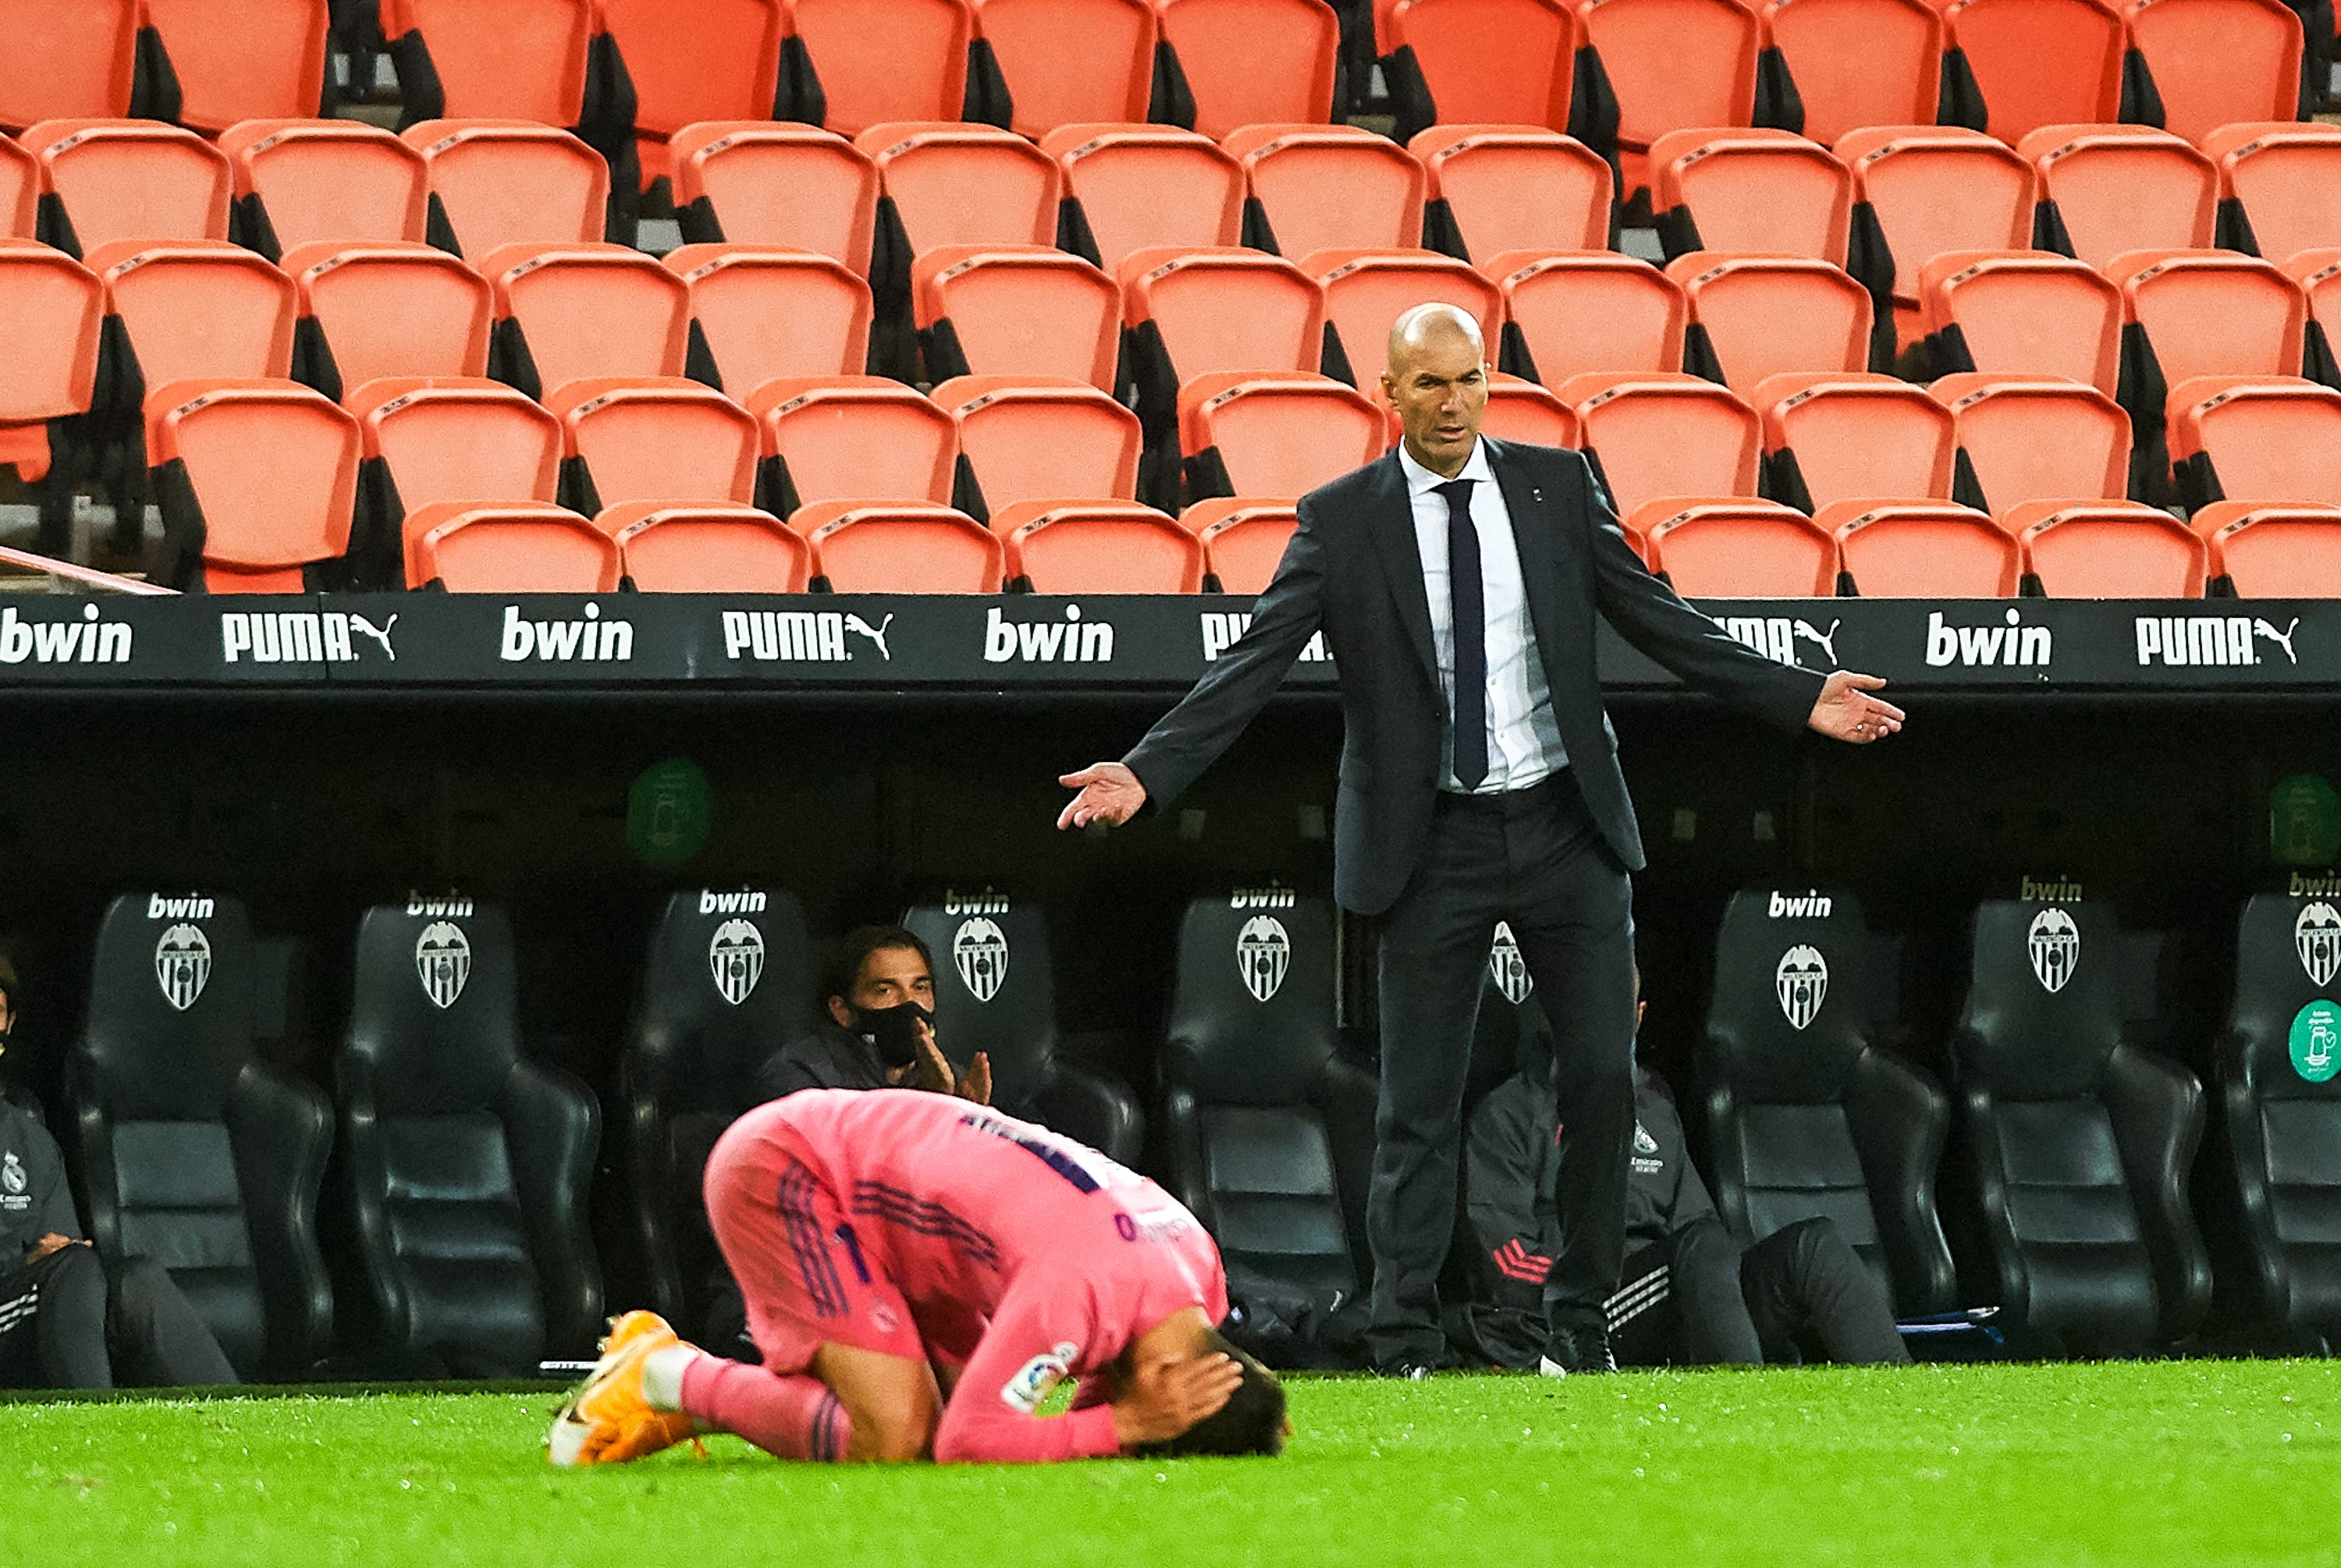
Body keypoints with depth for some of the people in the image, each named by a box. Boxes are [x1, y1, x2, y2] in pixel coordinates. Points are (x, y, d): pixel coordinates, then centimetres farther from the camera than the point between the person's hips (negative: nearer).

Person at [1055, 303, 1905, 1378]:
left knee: (1604, 1076, -2)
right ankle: (1406, 1350, 3)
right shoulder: (1341, 521, -2)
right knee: (1417, 1105, 0)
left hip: (1564, 826, 2)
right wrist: (1148, 773, -16)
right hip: (1434, 843, -2)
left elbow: (1659, 623, 7)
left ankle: (1578, 1324, 12)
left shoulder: (1556, 486, 4)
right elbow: (1252, 666, -5)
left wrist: (1799, 699, 0)